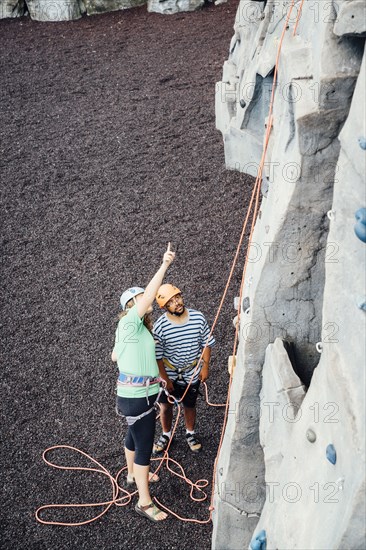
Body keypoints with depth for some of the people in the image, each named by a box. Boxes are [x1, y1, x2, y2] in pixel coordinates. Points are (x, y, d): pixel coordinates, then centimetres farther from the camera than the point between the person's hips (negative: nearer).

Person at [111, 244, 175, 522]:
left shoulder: (136, 328, 11)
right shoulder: (129, 323, -16)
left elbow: (115, 356, 23)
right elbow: (148, 295, -30)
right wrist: (165, 265, -31)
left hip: (137, 395, 10)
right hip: (137, 397, -10)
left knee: (134, 435, 27)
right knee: (144, 446, -1)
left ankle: (133, 474, 50)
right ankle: (145, 502, 11)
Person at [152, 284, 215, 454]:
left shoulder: (198, 318, -18)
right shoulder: (160, 327, -23)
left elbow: (206, 344, -4)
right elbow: (158, 357, -14)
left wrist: (205, 367, -4)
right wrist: (165, 379, -11)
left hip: (192, 374, 1)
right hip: (169, 375, -1)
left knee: (189, 405, 20)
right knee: (166, 405, 17)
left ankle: (190, 434, 46)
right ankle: (166, 435, 43)